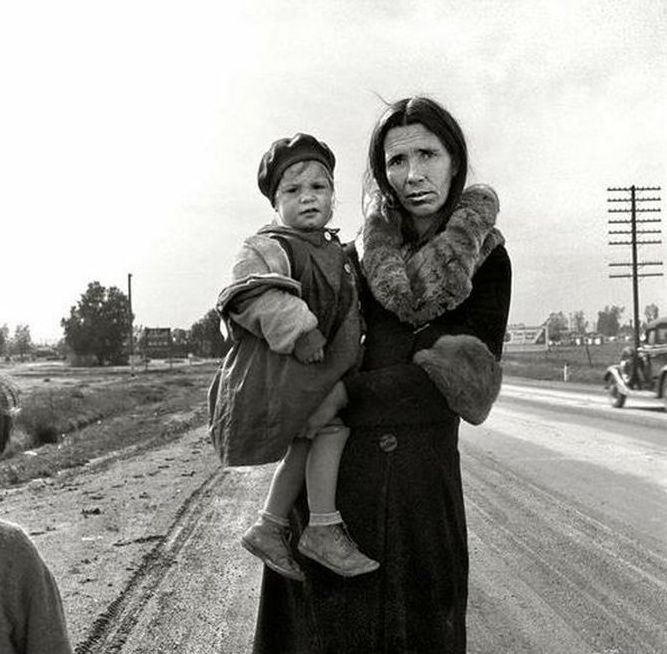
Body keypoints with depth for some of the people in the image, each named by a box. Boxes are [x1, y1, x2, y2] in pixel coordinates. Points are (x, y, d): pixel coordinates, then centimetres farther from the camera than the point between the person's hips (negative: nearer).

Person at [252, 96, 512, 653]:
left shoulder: (485, 257, 0)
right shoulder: (360, 255, 6)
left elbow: (470, 377, -10)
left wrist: (347, 392, -15)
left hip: (424, 477, -2)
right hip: (335, 466, 2)